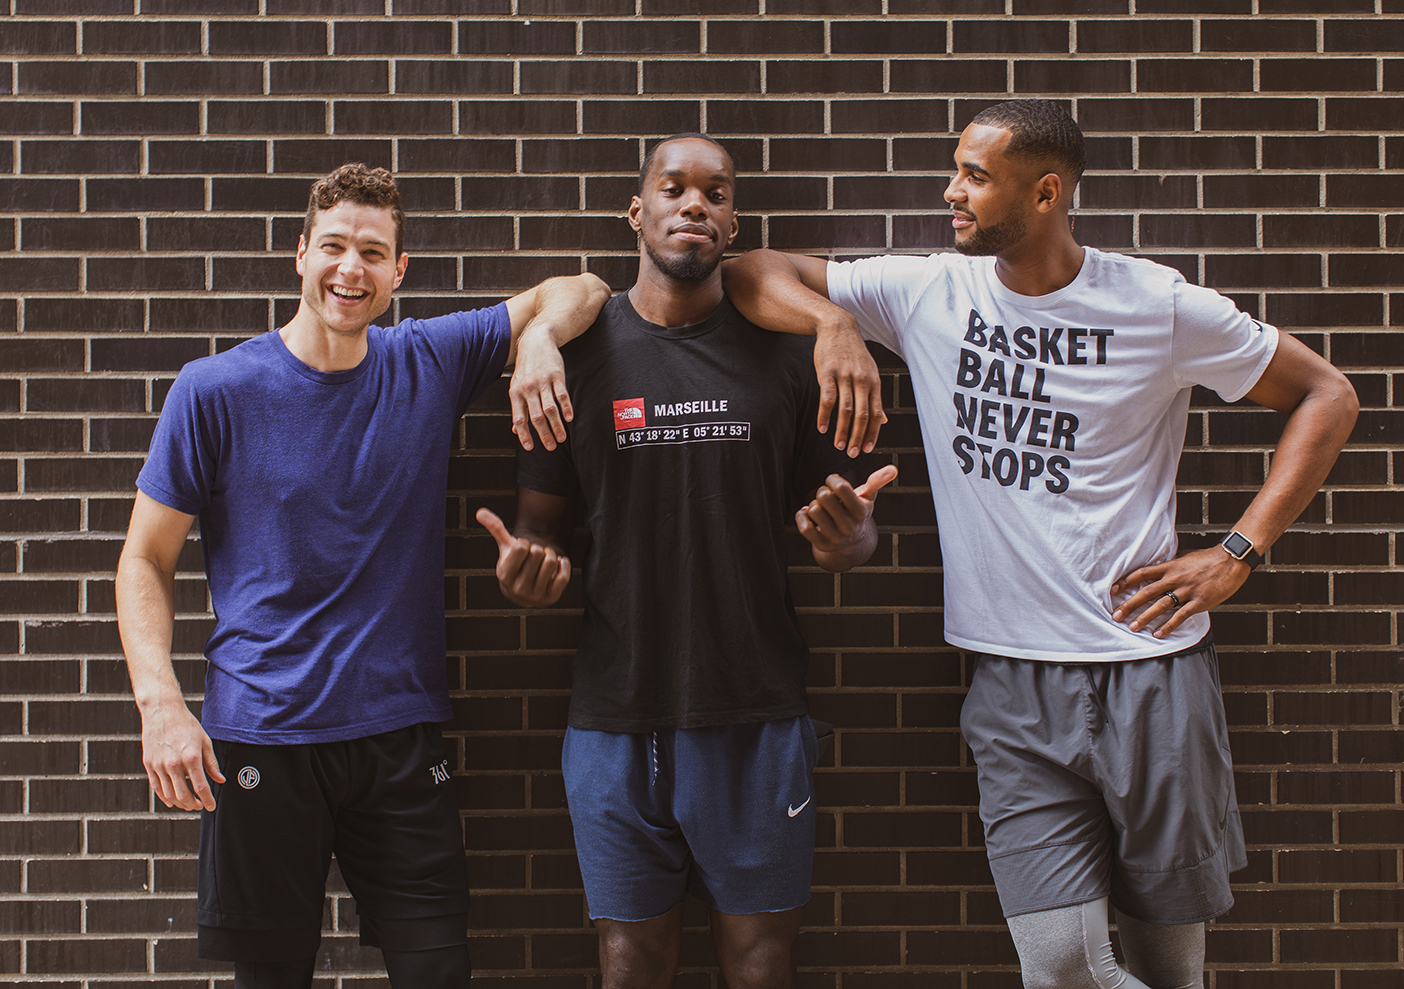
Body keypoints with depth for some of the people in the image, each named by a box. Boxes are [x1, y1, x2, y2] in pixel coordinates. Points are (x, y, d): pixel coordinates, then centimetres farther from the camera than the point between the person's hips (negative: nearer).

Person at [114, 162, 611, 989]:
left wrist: (537, 338, -12)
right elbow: (146, 560, 0)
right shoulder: (215, 391, -3)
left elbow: (579, 291, 11)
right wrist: (159, 702, -14)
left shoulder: (430, 363, 4)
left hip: (400, 732, 2)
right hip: (259, 740, -2)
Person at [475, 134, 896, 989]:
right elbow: (542, 520, 9)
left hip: (756, 717, 0)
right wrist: (530, 568, -14)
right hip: (617, 718, 0)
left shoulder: (784, 353, 4)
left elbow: (849, 535, 9)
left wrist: (847, 537, -15)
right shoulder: (579, 353, 3)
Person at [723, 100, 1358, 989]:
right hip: (1016, 683, 1)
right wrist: (836, 324, -15)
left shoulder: (1162, 308, -2)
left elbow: (1326, 395, 7)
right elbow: (754, 274, 6)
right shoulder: (927, 292, 3)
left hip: (1153, 675, -1)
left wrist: (1237, 555, -1)